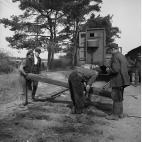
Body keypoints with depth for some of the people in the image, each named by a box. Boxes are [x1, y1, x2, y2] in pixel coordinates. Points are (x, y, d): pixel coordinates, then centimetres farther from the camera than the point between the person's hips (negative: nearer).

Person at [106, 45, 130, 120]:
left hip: (118, 81, -10)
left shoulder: (115, 57, -15)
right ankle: (120, 113, 25)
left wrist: (109, 70, -6)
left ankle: (115, 115, 5)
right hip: (122, 80, 10)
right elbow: (125, 68, 20)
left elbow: (115, 70, -25)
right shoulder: (122, 56, 15)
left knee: (116, 98, -2)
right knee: (119, 97, 17)